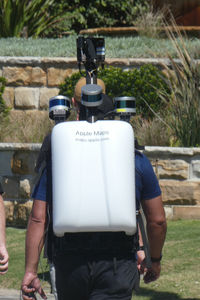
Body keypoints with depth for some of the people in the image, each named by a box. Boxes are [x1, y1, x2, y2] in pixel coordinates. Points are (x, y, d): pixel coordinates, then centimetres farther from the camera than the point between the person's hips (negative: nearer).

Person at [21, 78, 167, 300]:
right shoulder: (136, 159, 4)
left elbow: (38, 219, -2)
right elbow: (157, 220, 7)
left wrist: (30, 271, -1)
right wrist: (154, 260, 23)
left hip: (69, 264, 2)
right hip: (118, 264, -2)